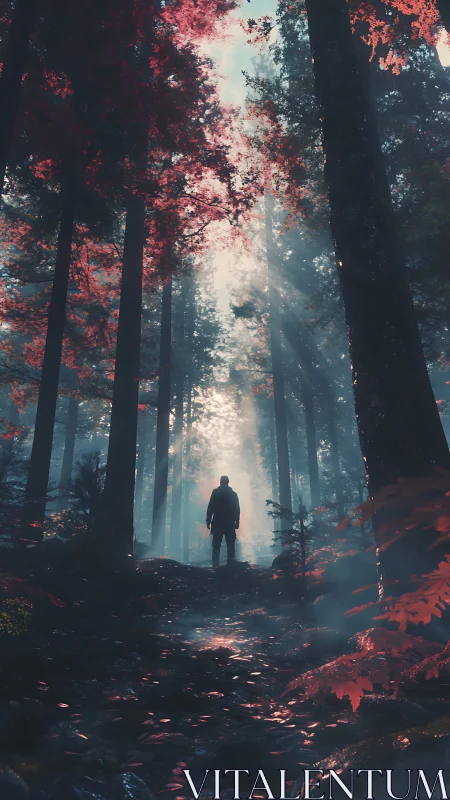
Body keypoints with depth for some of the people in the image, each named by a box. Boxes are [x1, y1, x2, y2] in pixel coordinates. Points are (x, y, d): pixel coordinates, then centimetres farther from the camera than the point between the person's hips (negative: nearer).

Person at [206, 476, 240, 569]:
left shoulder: (216, 492, -2)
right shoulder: (233, 493, 6)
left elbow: (210, 508, -6)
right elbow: (237, 510, 6)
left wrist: (208, 521, -3)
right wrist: (237, 522, 11)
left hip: (217, 523, -2)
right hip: (230, 524, 2)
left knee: (216, 546, 2)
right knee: (231, 546, 7)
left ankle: (215, 566, -5)